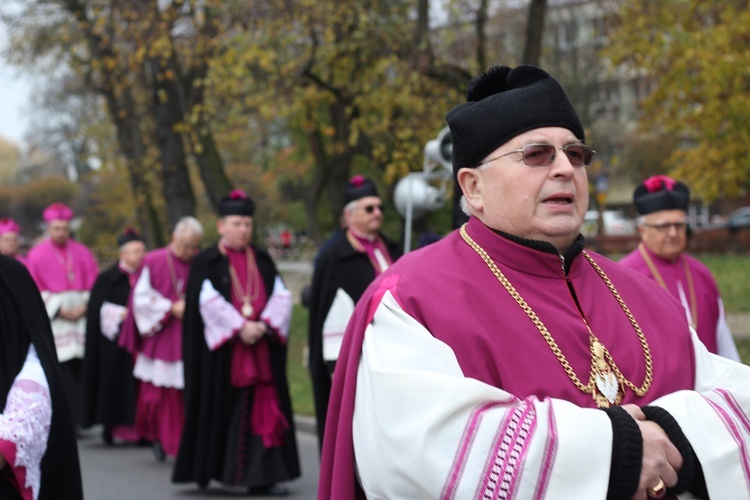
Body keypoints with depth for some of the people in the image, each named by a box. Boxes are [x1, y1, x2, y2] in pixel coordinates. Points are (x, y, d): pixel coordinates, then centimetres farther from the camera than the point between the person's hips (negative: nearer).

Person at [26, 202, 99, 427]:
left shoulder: (82, 253, 11)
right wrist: (60, 311, -9)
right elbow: (35, 290, -1)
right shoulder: (37, 255, 2)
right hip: (53, 321, -3)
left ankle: (79, 417, 5)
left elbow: (93, 284, 10)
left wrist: (84, 307, -7)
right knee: (61, 372, -10)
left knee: (79, 370, -2)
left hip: (81, 317, 3)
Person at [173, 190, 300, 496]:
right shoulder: (206, 263, 3)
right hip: (222, 349, -3)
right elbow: (209, 301, -9)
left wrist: (263, 325, -12)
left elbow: (281, 297, 4)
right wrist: (240, 327, -18)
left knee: (264, 407, -3)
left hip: (261, 346, 3)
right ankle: (209, 469, 12)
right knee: (222, 407, 0)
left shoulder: (263, 261, 14)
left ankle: (262, 476, -4)